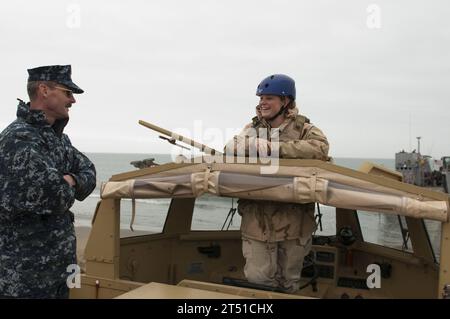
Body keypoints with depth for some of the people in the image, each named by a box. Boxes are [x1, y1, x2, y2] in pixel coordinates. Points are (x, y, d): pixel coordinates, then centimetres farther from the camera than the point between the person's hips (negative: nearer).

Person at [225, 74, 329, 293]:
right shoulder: (253, 129, 8)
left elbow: (320, 148, -21)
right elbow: (232, 147, -10)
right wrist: (266, 146, -22)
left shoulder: (304, 129, 1)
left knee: (289, 281, 14)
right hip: (258, 222, 1)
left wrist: (275, 148, -22)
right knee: (258, 280, 0)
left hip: (294, 222, -1)